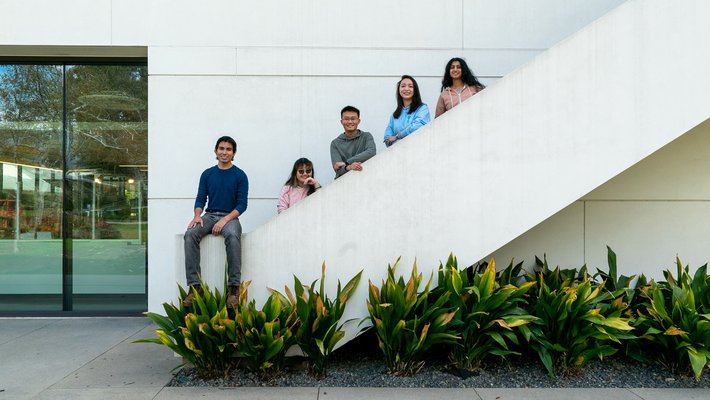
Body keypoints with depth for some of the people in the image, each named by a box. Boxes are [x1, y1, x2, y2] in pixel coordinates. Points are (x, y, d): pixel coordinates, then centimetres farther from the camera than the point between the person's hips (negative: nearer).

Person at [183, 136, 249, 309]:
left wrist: (225, 219, -19)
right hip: (209, 216, 3)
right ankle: (195, 285, -27)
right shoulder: (207, 174, 13)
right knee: (190, 234, -28)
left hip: (230, 217, -3)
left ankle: (234, 288, -34)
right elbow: (200, 199, 11)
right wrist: (197, 215, -11)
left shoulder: (240, 175, 2)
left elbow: (242, 204, -3)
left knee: (233, 236, -37)